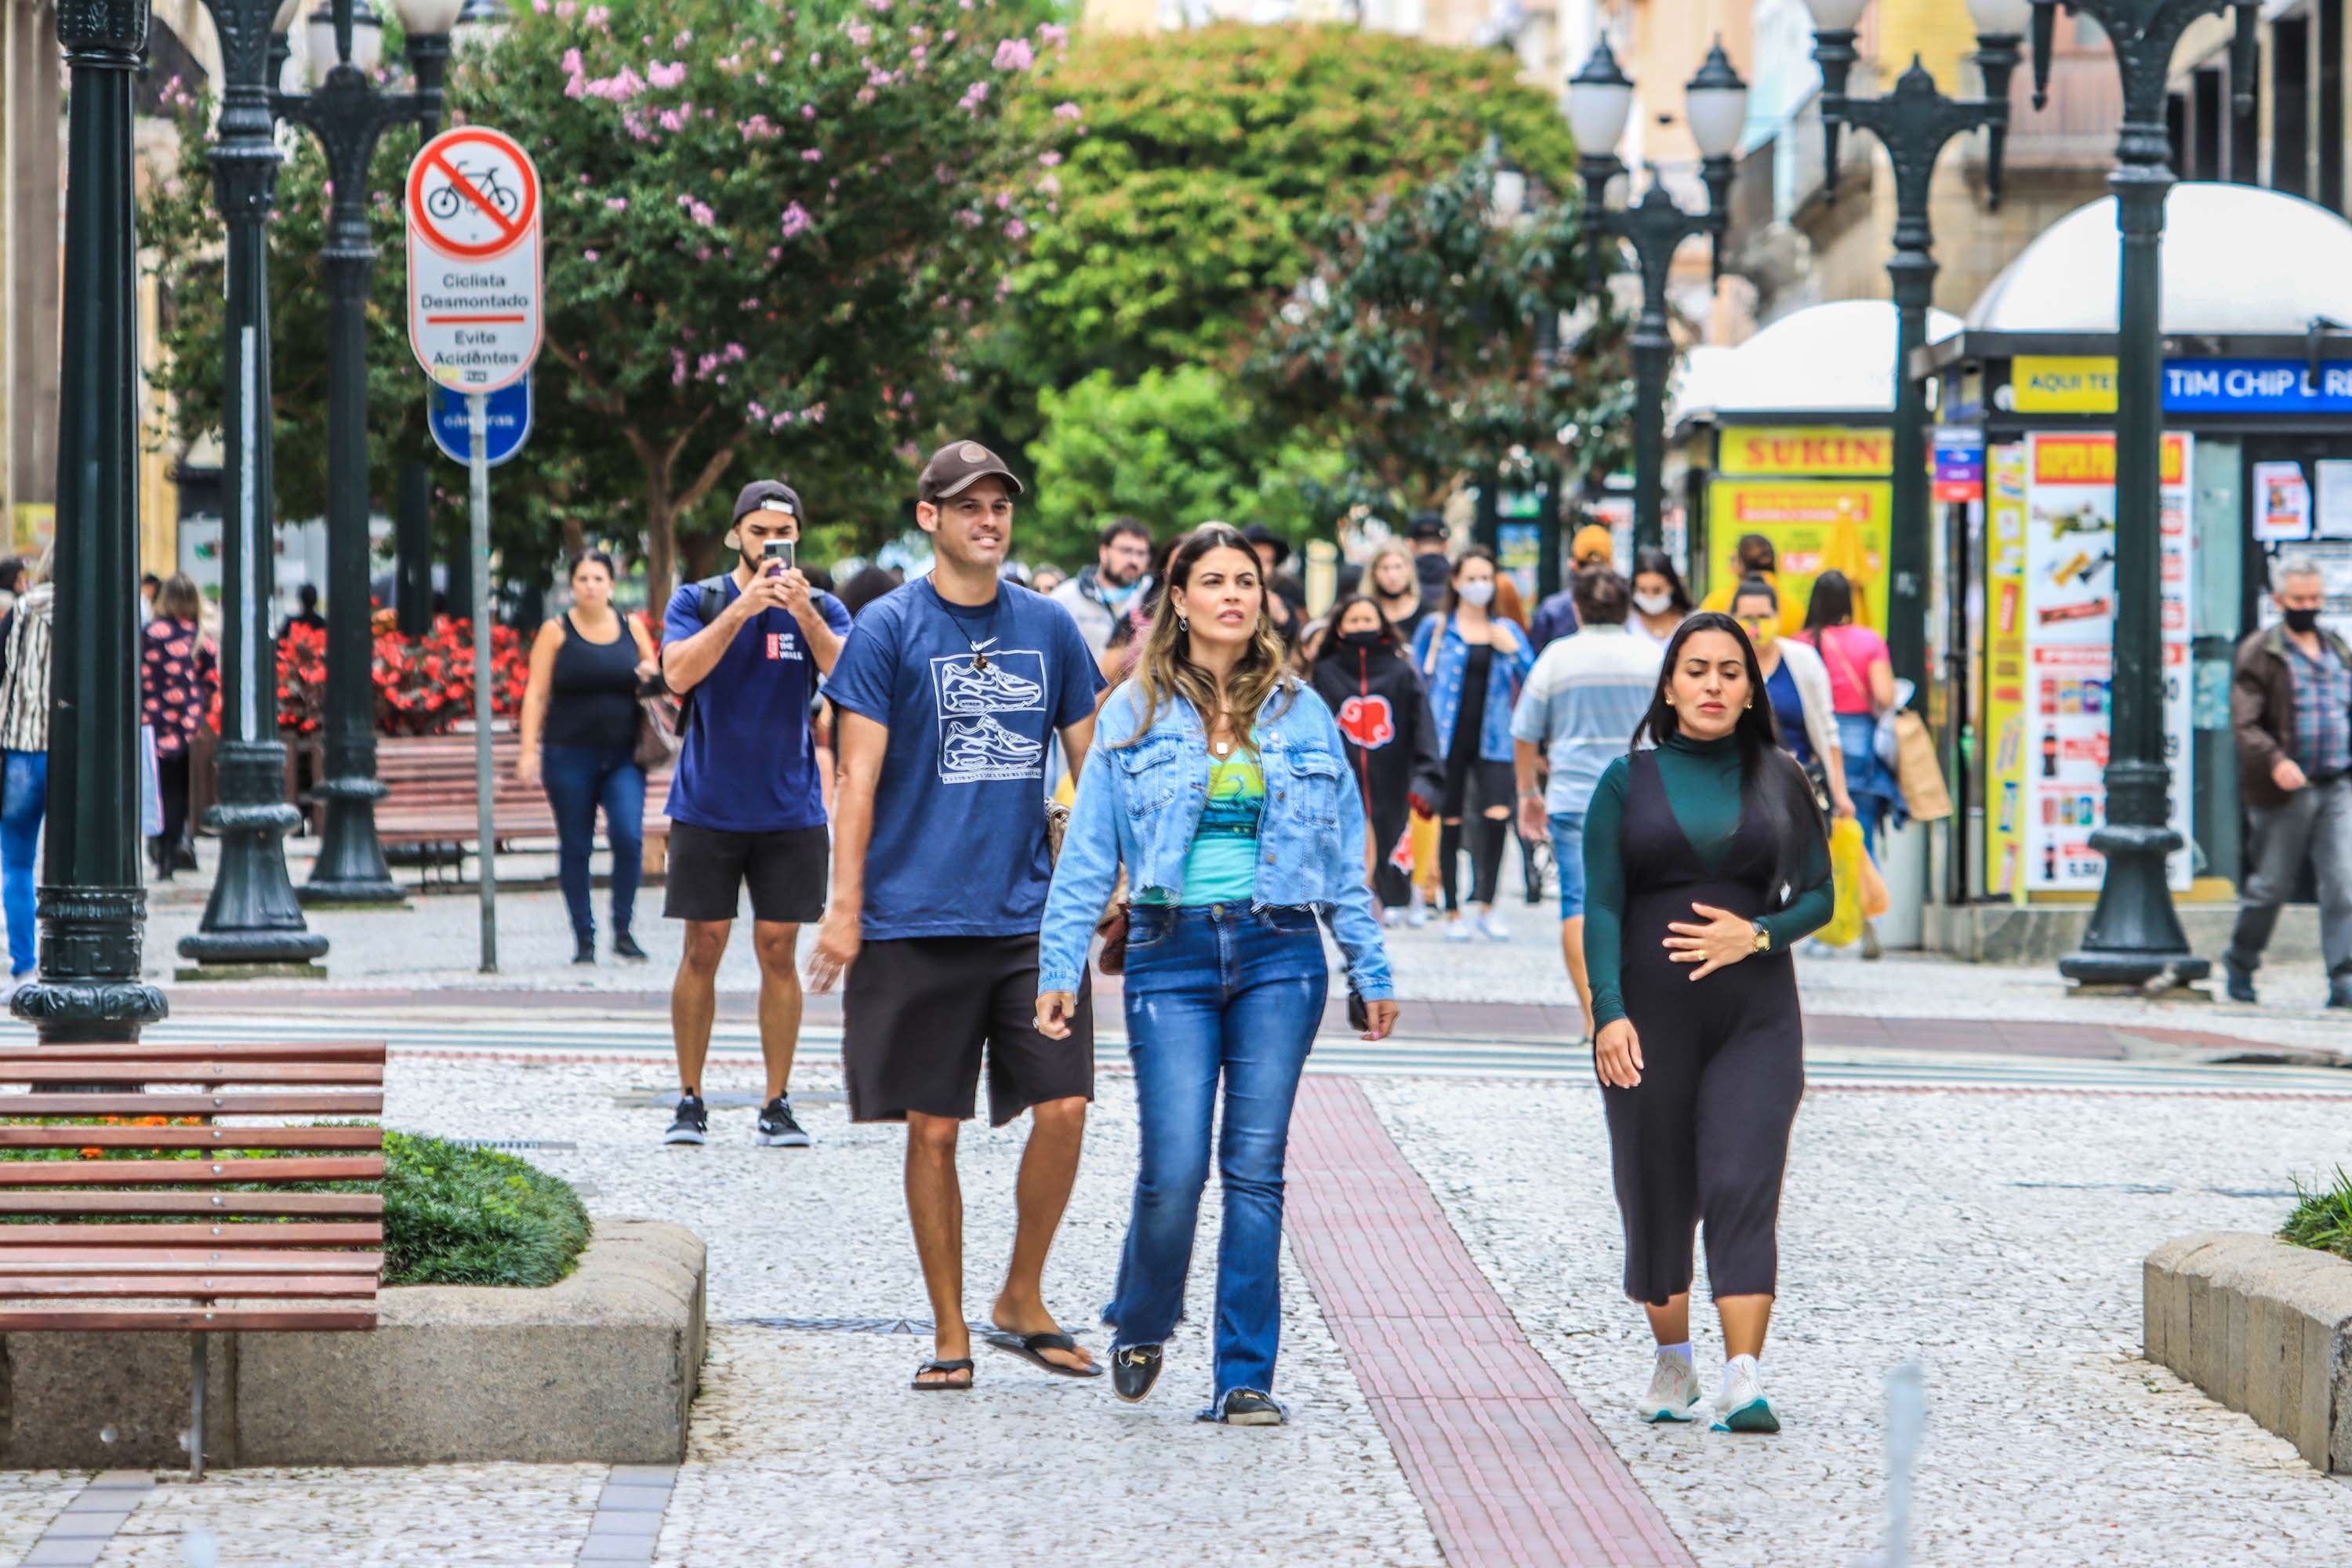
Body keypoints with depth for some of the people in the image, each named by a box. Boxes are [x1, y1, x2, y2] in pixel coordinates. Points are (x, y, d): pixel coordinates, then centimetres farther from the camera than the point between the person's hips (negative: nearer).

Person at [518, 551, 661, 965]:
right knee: (575, 848, 2)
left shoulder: (632, 628, 9)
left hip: (623, 756, 1)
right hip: (569, 756, -1)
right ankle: (584, 938, 11)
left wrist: (650, 678, -5)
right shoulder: (556, 632, 2)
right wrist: (529, 750, -8)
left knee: (629, 837, -14)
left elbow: (658, 681, 20)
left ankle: (622, 931, -2)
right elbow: (536, 694, 0)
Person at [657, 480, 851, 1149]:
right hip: (707, 809, -1)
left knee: (779, 950, 1)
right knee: (703, 950, 1)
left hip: (789, 811, 1)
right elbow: (679, 672, -16)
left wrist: (803, 612, -28)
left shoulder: (821, 609, 3)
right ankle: (690, 1100, 9)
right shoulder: (698, 601, 1)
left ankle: (777, 1105, 6)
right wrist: (743, 607, -25)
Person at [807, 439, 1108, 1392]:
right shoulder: (889, 628, -1)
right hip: (917, 918, -3)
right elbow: (859, 776, -4)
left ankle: (1022, 1303, 14)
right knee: (933, 1129, 1)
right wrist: (846, 907, -9)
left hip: (1031, 916, 3)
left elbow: (1093, 765, 16)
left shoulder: (1049, 628, 9)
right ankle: (950, 1333, 12)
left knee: (1062, 1107, -6)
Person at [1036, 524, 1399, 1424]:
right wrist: (1060, 965, -5)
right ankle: (1141, 1326, 20)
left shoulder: (1301, 714, 9)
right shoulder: (1136, 714, 4)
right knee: (1175, 1170, -8)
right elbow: (1088, 851, 3)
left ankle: (1245, 1375, 4)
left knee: (1255, 1168, -1)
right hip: (1171, 952, -1)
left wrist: (1371, 971, 11)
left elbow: (1343, 854, 13)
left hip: (1280, 953, 1)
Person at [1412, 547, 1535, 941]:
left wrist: (1513, 650, -9)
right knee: (1450, 823, 2)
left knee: (1497, 815, -16)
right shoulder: (1436, 628, 7)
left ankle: (1486, 906, -5)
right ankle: (1452, 912, 12)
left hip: (1492, 741, 1)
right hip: (1449, 738, -1)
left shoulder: (1507, 631, 12)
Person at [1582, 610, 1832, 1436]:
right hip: (1650, 1016, 0)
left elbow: (1819, 896, 9)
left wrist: (1757, 935, -10)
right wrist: (1610, 1013, -13)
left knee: (1744, 1187, -13)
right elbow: (1601, 905, -2)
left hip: (1755, 1013, 0)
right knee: (1657, 1193, 7)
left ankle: (1743, 1381, -20)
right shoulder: (1628, 781, 4)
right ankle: (1672, 1363, 26)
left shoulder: (1778, 780, 7)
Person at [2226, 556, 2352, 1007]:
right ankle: (2239, 966, 25)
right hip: (2285, 791, -4)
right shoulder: (2259, 653, -2)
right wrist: (2274, 761, -28)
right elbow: (2245, 722, -12)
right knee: (2271, 886, 4)